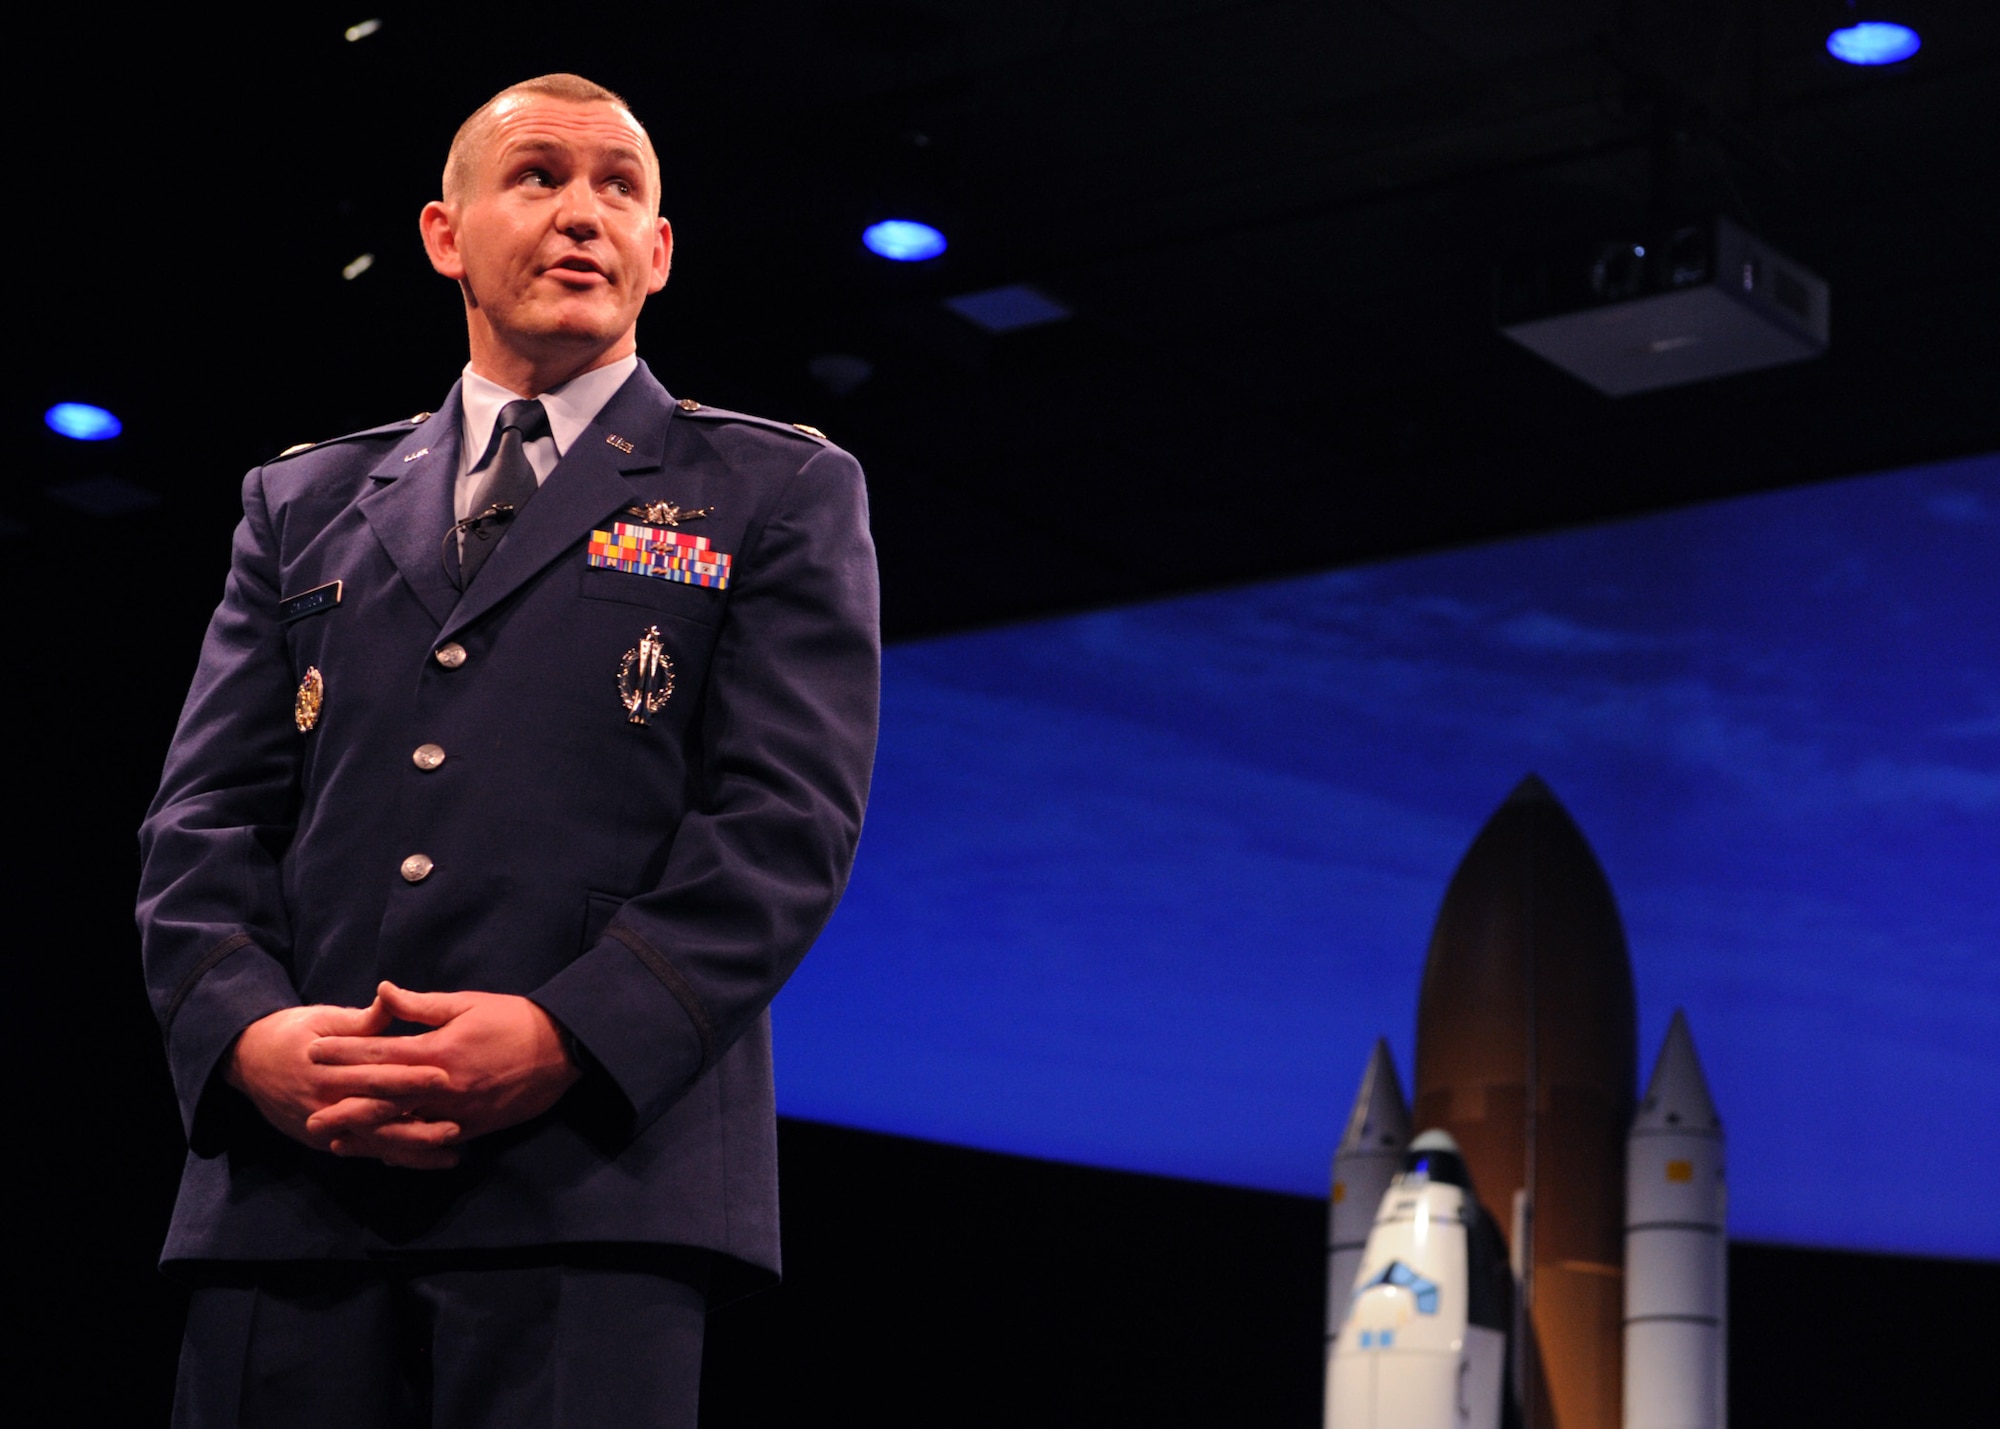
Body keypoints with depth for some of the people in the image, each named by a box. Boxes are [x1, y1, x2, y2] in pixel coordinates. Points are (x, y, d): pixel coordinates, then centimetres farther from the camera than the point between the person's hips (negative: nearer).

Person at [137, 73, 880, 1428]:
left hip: (594, 1169, -3)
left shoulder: (780, 493, 12)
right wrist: (246, 1029, -7)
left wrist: (568, 1038, -14)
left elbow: (791, 815, 0)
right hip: (291, 1170, 3)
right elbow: (209, 810, 14)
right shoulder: (305, 502, 23)